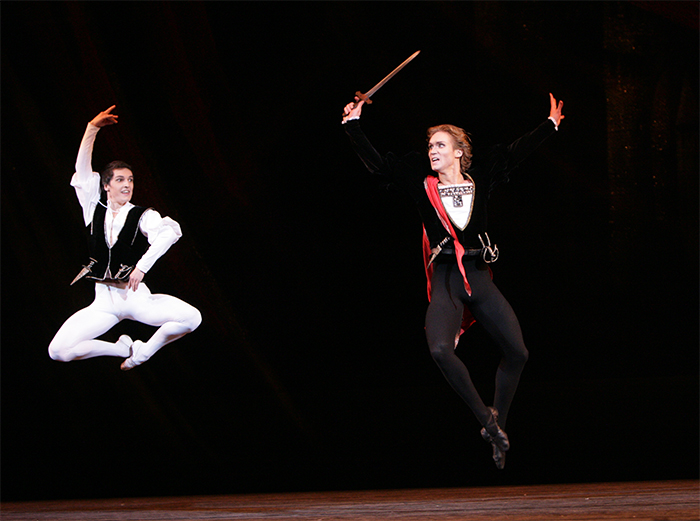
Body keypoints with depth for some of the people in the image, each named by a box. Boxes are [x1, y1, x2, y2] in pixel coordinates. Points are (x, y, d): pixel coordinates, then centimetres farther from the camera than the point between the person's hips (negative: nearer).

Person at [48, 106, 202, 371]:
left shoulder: (142, 216, -1)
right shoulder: (94, 210, 8)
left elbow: (170, 232, -21)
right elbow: (82, 173, -2)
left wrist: (142, 266, -28)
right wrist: (92, 129, -11)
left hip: (136, 296, -2)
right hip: (104, 302, 2)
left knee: (191, 318, -26)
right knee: (58, 351, -16)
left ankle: (145, 351, 0)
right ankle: (124, 348, 5)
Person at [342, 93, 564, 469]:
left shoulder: (479, 180, 9)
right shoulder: (422, 184, 6)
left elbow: (516, 153, 21)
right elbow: (376, 164, 7)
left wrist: (550, 125, 28)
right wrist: (353, 125, 5)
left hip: (480, 278, 2)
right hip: (445, 282, -2)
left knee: (517, 352, -2)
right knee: (440, 349, -27)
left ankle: (498, 420, 21)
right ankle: (486, 419, -9)